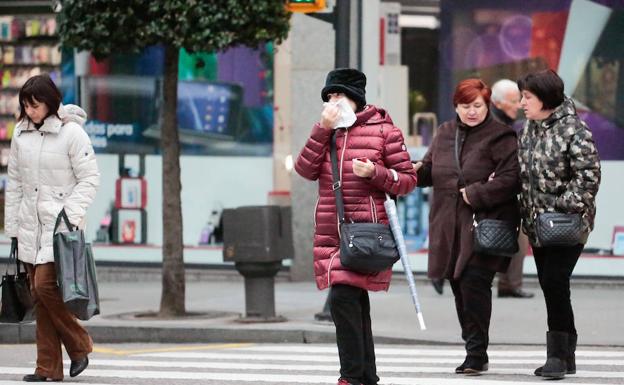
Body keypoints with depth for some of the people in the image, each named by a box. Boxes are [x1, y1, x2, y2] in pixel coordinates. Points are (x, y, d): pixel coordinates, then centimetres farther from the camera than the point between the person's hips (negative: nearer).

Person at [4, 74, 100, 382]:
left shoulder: (71, 133, -8)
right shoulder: (21, 134, 8)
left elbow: (89, 178, -6)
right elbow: (14, 183, 14)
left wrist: (70, 215, -16)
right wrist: (12, 226, 13)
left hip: (60, 225, -5)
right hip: (30, 226, 6)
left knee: (45, 285, -16)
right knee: (39, 294, 3)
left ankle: (79, 345, 5)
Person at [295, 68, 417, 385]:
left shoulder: (383, 130, 0)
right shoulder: (327, 132, 15)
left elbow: (408, 180, 0)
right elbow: (306, 170, 0)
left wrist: (375, 173, -17)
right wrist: (322, 130, -7)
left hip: (366, 228, -6)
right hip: (330, 230, 6)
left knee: (343, 297, -18)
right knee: (355, 303, 11)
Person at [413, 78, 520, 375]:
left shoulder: (500, 137, -4)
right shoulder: (445, 134, 15)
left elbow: (509, 179, -13)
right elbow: (430, 170, 22)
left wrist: (475, 194, -16)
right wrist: (417, 170, 0)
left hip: (485, 223, -6)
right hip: (449, 225, 6)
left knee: (474, 282, -15)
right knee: (458, 285, 9)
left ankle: (476, 352, -9)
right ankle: (474, 348, 21)